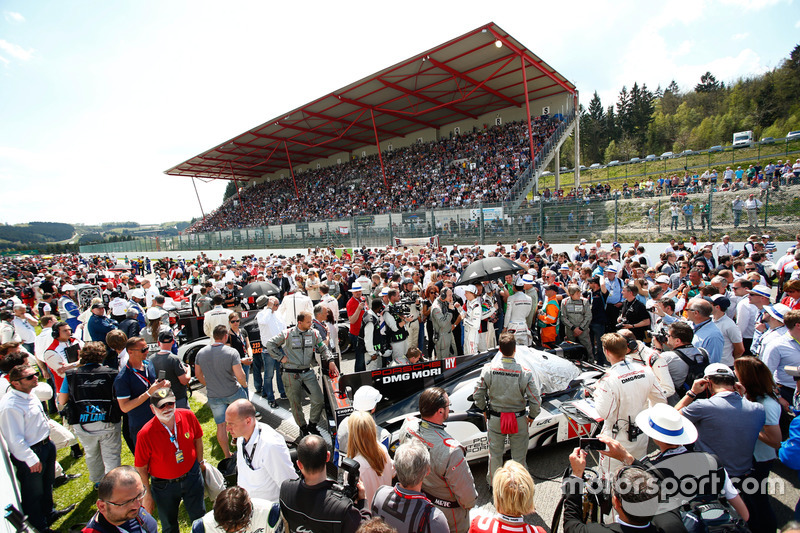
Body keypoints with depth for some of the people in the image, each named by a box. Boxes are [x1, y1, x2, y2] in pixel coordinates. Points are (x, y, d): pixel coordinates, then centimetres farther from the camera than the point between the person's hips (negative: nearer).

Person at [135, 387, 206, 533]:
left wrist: (200, 462, 10)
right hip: (164, 486, -2)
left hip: (192, 476, 2)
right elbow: (141, 468, -13)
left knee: (200, 518, 19)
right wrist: (147, 495, -8)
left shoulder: (188, 416, -18)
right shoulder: (146, 434, -25)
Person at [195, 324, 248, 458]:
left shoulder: (201, 353, -5)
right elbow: (240, 376, -23)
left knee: (220, 425, 13)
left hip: (213, 396, 3)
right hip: (233, 393, -3)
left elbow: (198, 374, 8)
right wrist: (244, 385, -2)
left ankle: (227, 455, 23)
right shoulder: (231, 352, -20)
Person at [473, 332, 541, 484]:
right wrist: (532, 416, 4)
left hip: (495, 419, 2)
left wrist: (484, 409, 10)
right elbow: (536, 400, -15)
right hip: (519, 420, -1)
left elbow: (478, 395, -9)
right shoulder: (525, 373, -21)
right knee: (518, 456, 20)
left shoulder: (488, 369, -18)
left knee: (495, 453, 22)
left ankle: (493, 482, 43)